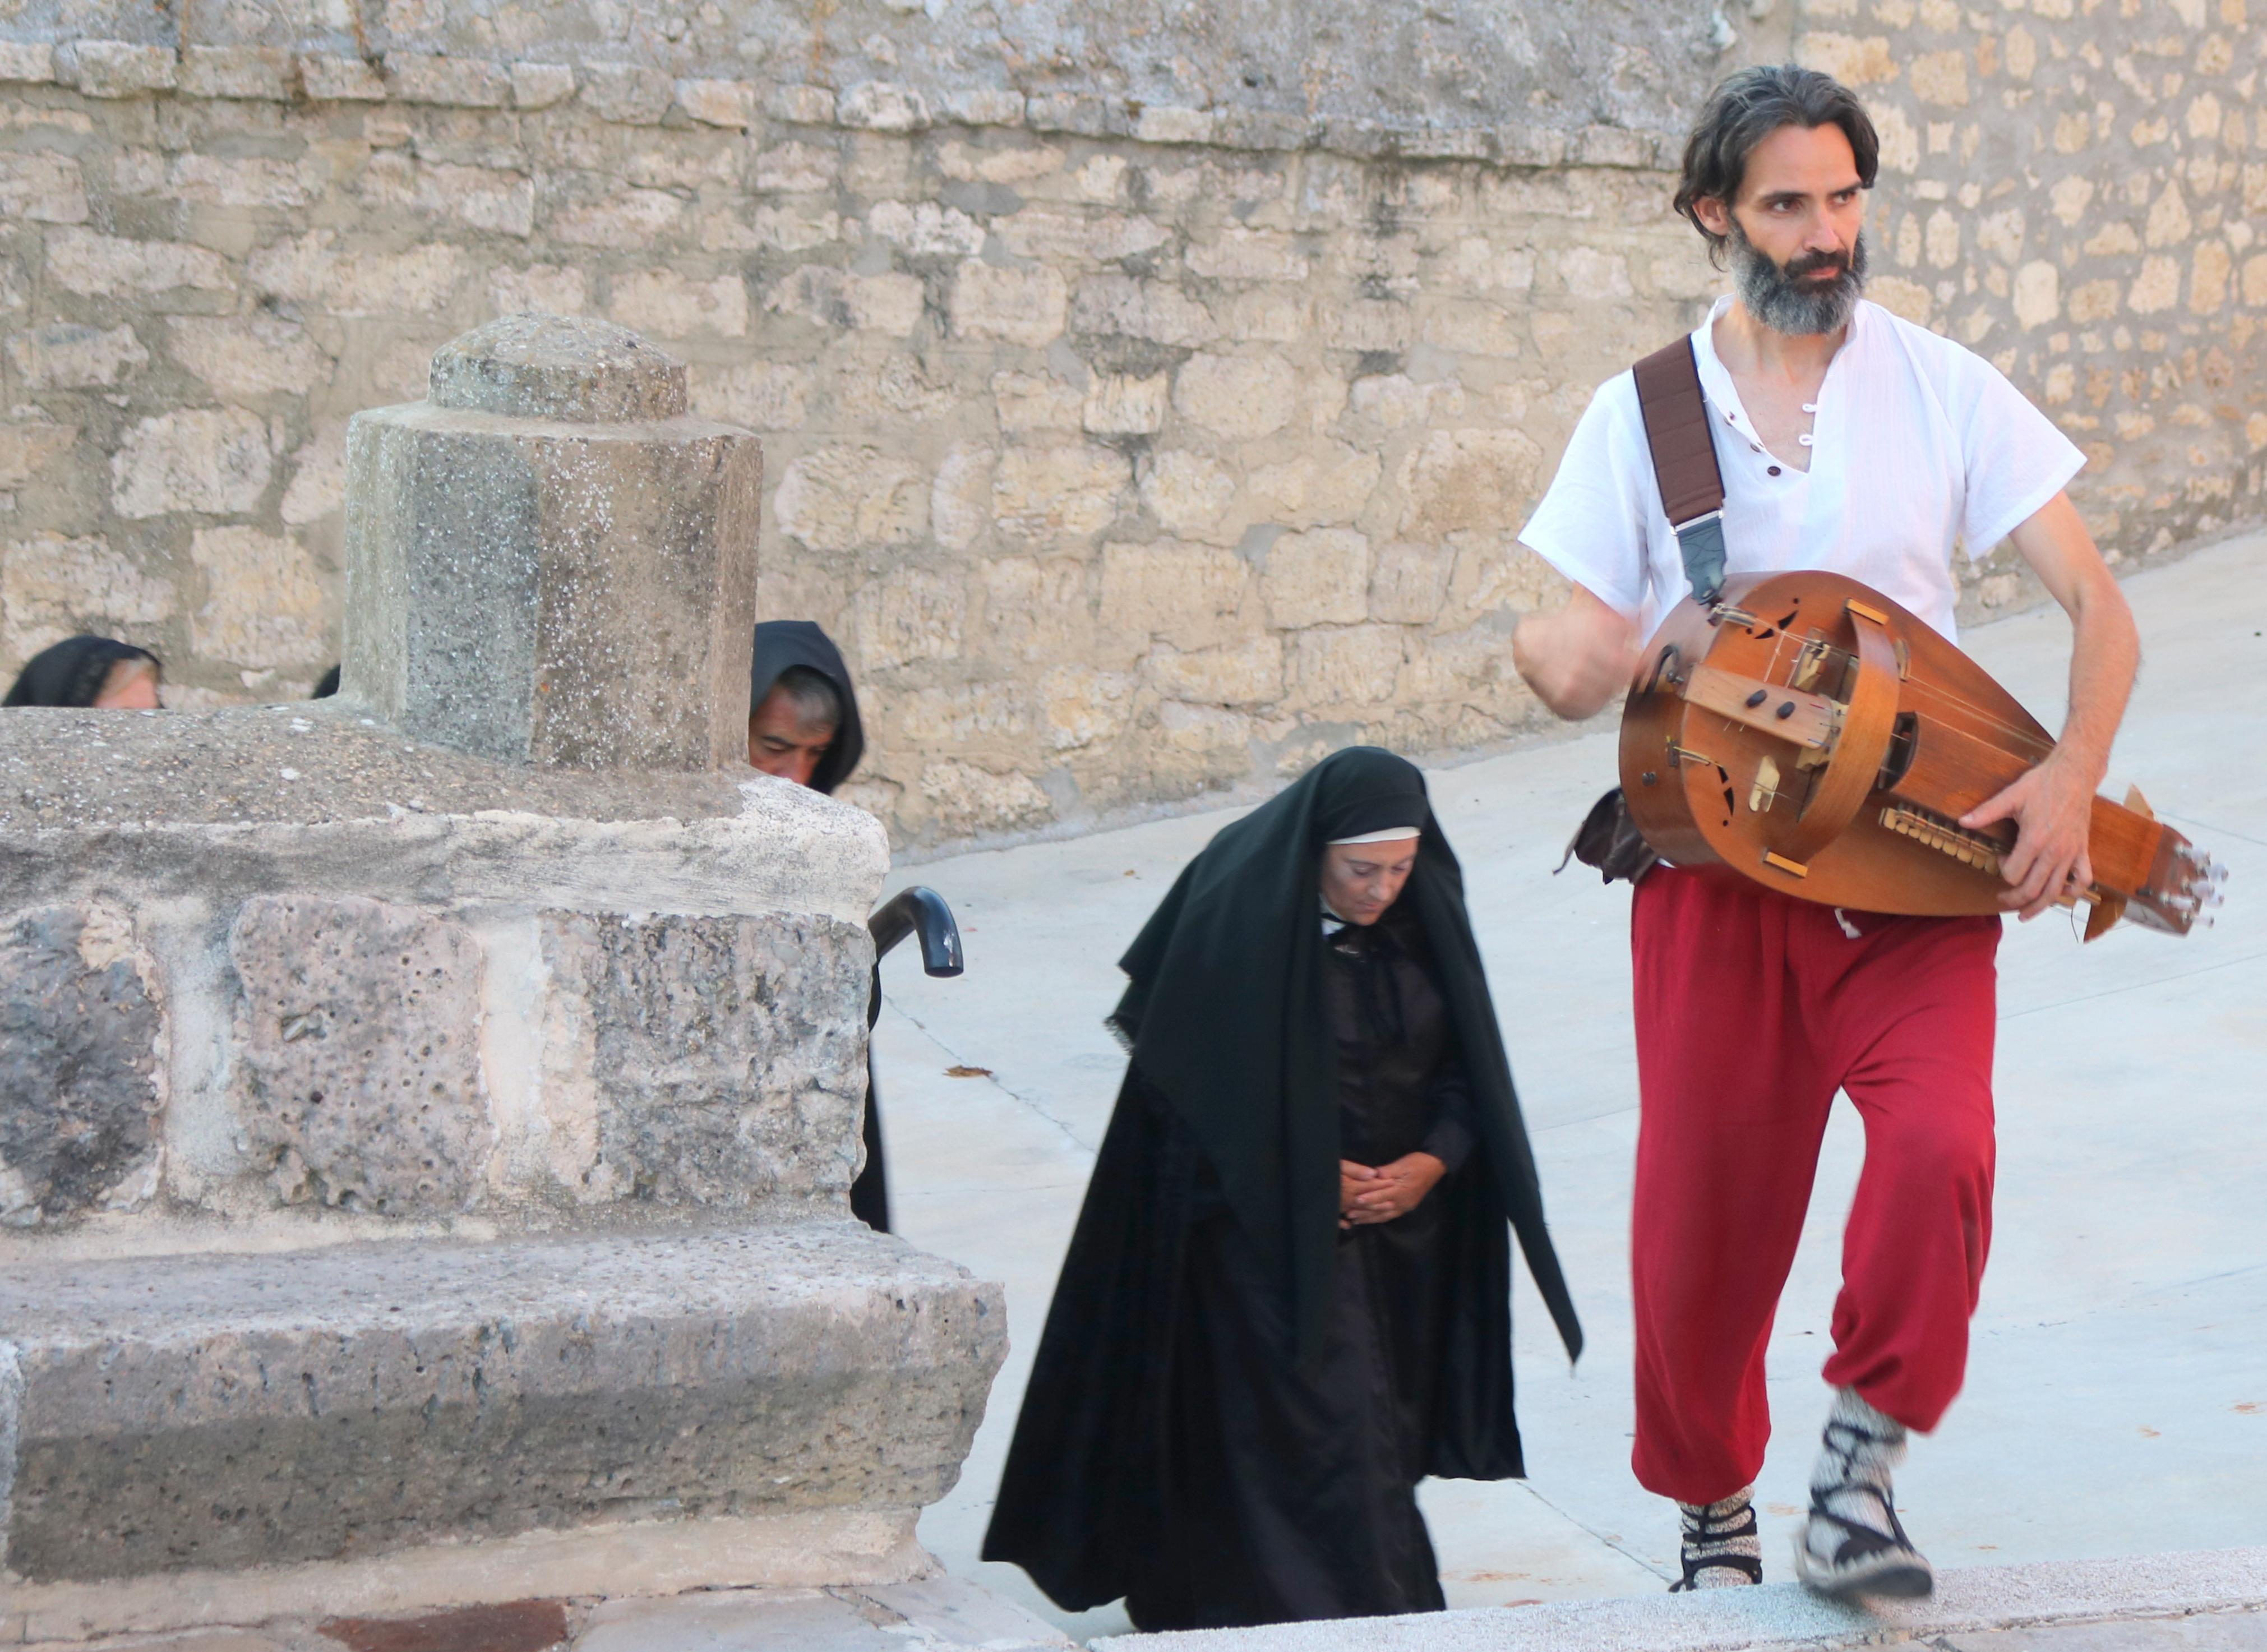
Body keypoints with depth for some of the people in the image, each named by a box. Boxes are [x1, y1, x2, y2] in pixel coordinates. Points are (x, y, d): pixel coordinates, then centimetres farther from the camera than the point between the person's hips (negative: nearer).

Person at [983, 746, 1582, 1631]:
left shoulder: (1425, 919, 1)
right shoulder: (1239, 916, -15)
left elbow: (1467, 1069, 6)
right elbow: (1190, 1091, -11)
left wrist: (1429, 1165, -12)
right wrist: (1310, 1176, -15)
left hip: (1402, 1218, 6)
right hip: (1267, 1221, -5)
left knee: (1382, 1422, 6)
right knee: (1325, 1422, -12)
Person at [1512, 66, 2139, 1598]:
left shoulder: (1941, 388, 1)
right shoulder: (1642, 412, 5)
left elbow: (2098, 600, -2)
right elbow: (1573, 652, 7)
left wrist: (2075, 769, -20)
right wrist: (1567, 658, -18)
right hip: (1714, 863, 1)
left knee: (1940, 1144, -26)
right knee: (1702, 1217, 4)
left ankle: (1861, 1471, -8)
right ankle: (1715, 1509, 30)